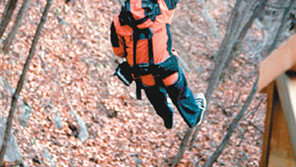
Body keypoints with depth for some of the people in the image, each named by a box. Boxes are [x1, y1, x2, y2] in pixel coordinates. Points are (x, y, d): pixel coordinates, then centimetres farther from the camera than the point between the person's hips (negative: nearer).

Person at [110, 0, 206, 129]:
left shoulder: (118, 21, -13)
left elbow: (118, 51, -1)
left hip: (143, 78, 2)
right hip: (167, 70, -2)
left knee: (156, 98, 35)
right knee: (180, 94, 30)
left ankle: (167, 119, 64)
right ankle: (194, 117, 58)